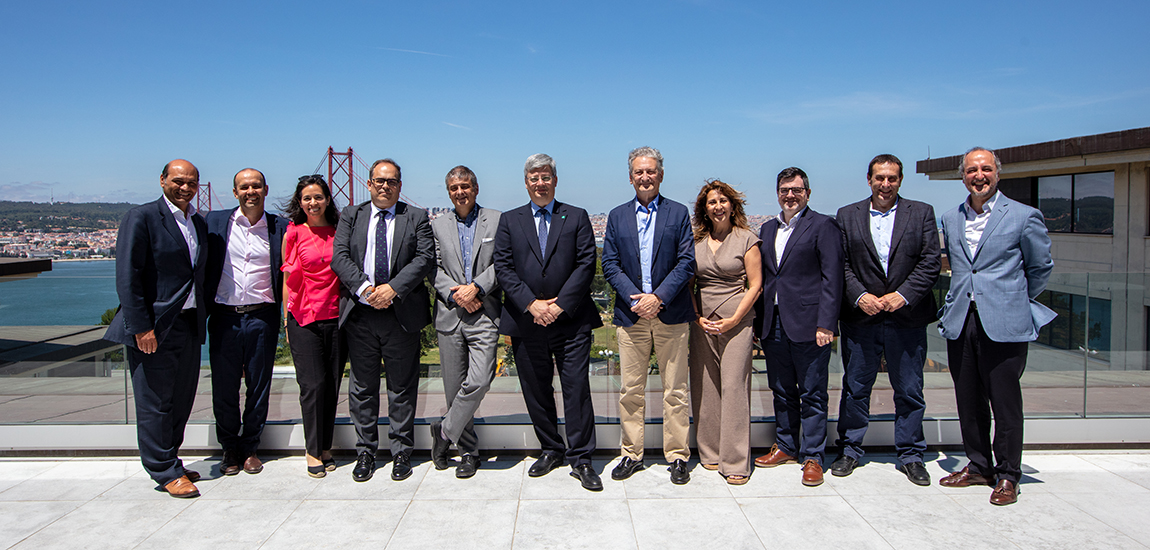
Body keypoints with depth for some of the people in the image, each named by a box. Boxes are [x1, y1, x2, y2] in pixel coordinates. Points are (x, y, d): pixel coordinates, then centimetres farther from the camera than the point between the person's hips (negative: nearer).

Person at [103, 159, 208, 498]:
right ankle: (166, 472, 11)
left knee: (182, 400, 13)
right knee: (155, 403, 1)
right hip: (154, 328, -7)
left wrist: (203, 317, 10)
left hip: (189, 325, 7)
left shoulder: (199, 224, 14)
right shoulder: (141, 218, -7)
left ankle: (169, 463, 27)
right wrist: (141, 327, -17)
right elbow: (127, 277, -13)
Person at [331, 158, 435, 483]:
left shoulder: (416, 218, 6)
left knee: (402, 387, 6)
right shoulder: (351, 216, 11)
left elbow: (425, 258, -6)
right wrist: (364, 289, -16)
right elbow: (339, 257, -1)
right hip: (360, 314, 2)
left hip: (402, 314, -1)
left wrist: (393, 288, -18)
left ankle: (401, 453, 17)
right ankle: (366, 452, 21)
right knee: (362, 387, 9)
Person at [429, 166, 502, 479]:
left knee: (479, 380, -16)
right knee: (454, 387, 5)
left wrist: (476, 287, -13)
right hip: (449, 315, 2)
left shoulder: (496, 221, 7)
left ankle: (445, 431, 6)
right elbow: (434, 267, 7)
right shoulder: (438, 226, 14)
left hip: (484, 314, -2)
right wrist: (455, 293, -10)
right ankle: (468, 451, 19)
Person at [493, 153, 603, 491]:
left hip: (571, 320, -2)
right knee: (536, 391, 10)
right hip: (526, 322, 2)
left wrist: (560, 304, -11)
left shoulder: (577, 218, 7)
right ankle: (550, 450, 26)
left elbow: (586, 264, -2)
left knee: (577, 388, -3)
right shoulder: (509, 221, 11)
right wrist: (531, 304, -11)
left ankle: (581, 459, 6)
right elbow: (503, 268, 1)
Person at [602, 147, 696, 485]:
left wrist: (658, 297, -13)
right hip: (631, 314, 2)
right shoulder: (617, 216, 11)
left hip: (671, 314, -1)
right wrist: (635, 298, -10)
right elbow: (610, 265, 4)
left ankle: (677, 456, 14)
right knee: (631, 390, 6)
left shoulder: (678, 213, 5)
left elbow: (686, 262, -2)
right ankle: (632, 454, 17)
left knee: (675, 390, 4)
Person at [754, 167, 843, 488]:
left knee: (812, 395, 3)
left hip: (808, 326, -6)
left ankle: (812, 457, 12)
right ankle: (786, 447, 28)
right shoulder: (768, 229, 15)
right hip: (774, 325, 6)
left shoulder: (823, 226, -3)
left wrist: (825, 324, -15)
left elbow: (831, 278, -9)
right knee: (782, 391, 15)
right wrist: (760, 321, 9)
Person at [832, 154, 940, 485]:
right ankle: (850, 450, 22)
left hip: (907, 318, 0)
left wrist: (903, 295, -13)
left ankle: (910, 456, 22)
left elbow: (931, 262, -1)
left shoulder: (922, 213, 6)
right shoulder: (847, 216, 6)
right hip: (860, 318, 0)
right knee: (855, 388, 8)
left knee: (909, 390, 7)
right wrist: (859, 296, -12)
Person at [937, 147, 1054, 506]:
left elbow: (1041, 267, 9)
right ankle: (978, 466, 25)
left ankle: (1007, 475, 14)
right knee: (968, 401, 11)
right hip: (960, 322, 4)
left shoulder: (1024, 216, -1)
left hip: (1004, 324, -4)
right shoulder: (950, 219, 12)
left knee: (1005, 402, 1)